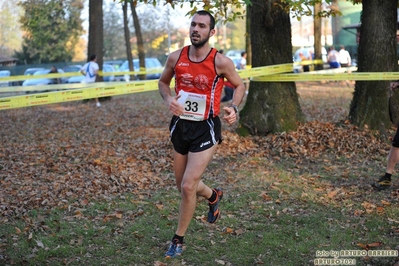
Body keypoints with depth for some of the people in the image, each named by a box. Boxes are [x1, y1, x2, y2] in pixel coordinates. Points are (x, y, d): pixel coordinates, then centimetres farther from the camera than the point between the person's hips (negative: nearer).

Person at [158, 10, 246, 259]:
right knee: (183, 185, 17)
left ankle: (179, 240, 11)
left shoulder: (221, 62, -13)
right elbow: (163, 82, 13)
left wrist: (234, 108, -16)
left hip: (206, 129, -5)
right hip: (181, 126, 5)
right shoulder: (176, 58, -4)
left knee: (188, 187, -10)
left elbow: (239, 85, 3)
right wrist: (169, 99, -8)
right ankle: (214, 195, 50)